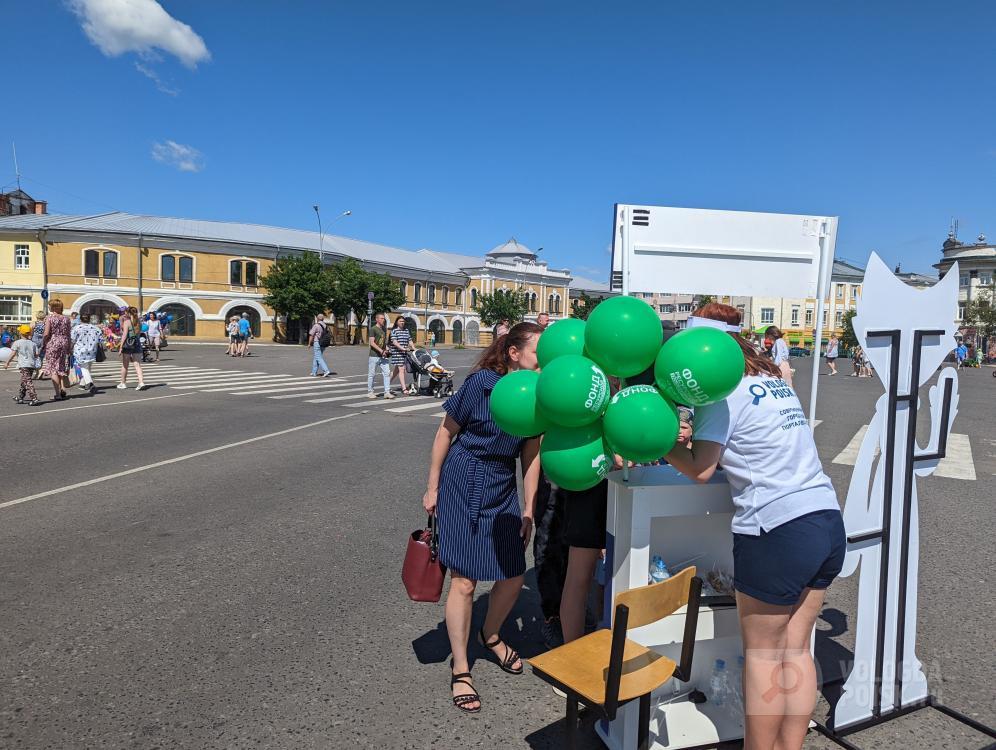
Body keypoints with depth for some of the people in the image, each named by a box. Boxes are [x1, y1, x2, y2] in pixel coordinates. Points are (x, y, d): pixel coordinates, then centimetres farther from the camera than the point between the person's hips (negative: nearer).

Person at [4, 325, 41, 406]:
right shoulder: (33, 343, 10)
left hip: (23, 365, -6)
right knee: (24, 381, 19)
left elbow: (13, 354, -4)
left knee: (27, 382, -11)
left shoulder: (17, 343, -2)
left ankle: (34, 398, -22)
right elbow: (36, 355, 7)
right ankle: (20, 397, 28)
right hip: (32, 365, 6)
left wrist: (7, 362, 7)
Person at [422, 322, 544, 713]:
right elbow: (446, 431, -8)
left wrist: (529, 508, 3)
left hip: (503, 490, 5)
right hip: (462, 485, -5)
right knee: (464, 580, -1)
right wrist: (432, 487, -5)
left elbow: (531, 454, 2)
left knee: (514, 576, 8)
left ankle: (490, 636, 40)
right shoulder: (481, 382, -18)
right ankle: (460, 670, 18)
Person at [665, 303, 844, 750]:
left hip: (778, 530, -8)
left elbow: (700, 469, -9)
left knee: (762, 653, 7)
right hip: (828, 521, 8)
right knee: (795, 649, 15)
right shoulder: (773, 379, 17)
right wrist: (689, 434, 11)